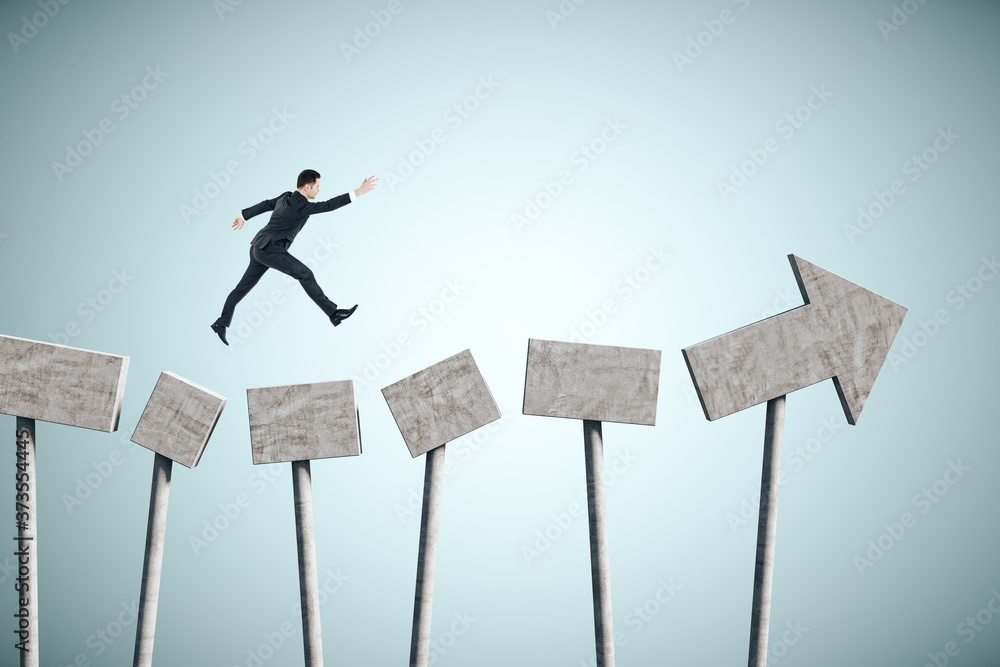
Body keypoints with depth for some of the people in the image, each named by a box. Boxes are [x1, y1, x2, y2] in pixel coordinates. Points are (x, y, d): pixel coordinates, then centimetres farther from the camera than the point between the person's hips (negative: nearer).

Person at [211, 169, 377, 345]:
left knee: (244, 286, 15)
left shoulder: (286, 197, 11)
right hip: (270, 249, -10)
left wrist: (244, 216, 41)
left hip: (260, 248, 10)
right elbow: (328, 205, -23)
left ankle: (222, 323, 22)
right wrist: (358, 192, -25)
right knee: (305, 274, -13)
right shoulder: (299, 205, -17)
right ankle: (333, 313, -14)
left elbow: (264, 205, 24)